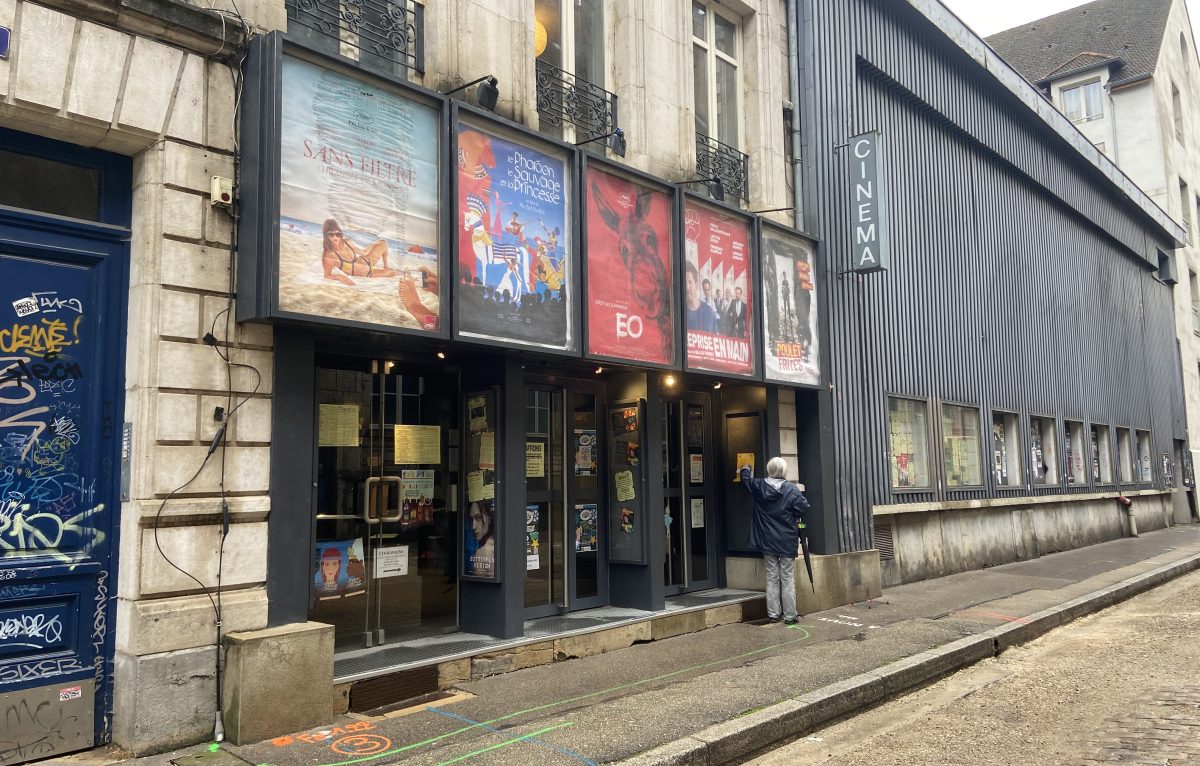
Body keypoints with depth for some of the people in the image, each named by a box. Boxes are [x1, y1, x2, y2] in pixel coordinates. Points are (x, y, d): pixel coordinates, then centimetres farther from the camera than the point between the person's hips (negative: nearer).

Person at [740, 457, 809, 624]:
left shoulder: (759, 486, -3)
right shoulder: (791, 489, -13)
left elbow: (745, 479, 15)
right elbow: (803, 508, -16)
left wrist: (745, 469, 37)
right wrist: (796, 518, 6)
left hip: (767, 542, 3)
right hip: (787, 542, -3)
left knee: (772, 578, 11)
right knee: (788, 579, 4)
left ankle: (773, 614, 14)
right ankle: (790, 615, 7)